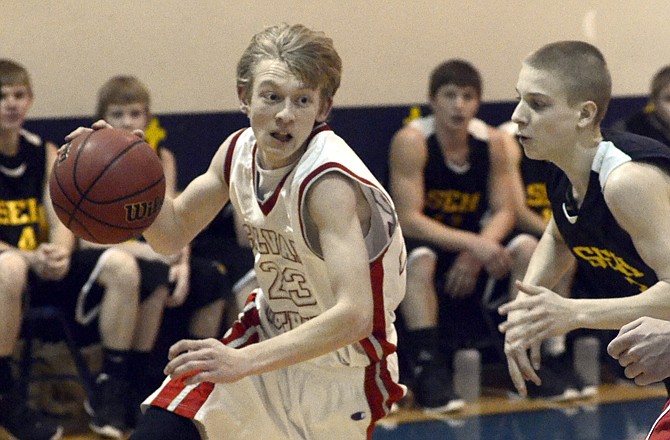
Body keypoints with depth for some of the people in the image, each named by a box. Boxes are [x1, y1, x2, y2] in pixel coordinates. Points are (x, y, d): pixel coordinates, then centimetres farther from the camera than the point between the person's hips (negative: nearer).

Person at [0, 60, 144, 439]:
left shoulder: (45, 154, 11)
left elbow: (61, 222, 3)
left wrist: (60, 254, -21)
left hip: (45, 264, 5)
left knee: (121, 266, -18)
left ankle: (112, 388, -9)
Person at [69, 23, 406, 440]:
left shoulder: (330, 184, -30)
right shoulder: (239, 150, -8)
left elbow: (354, 316, -40)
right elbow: (174, 232, 8)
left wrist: (244, 362, -48)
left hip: (342, 369, -5)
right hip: (269, 333, 5)